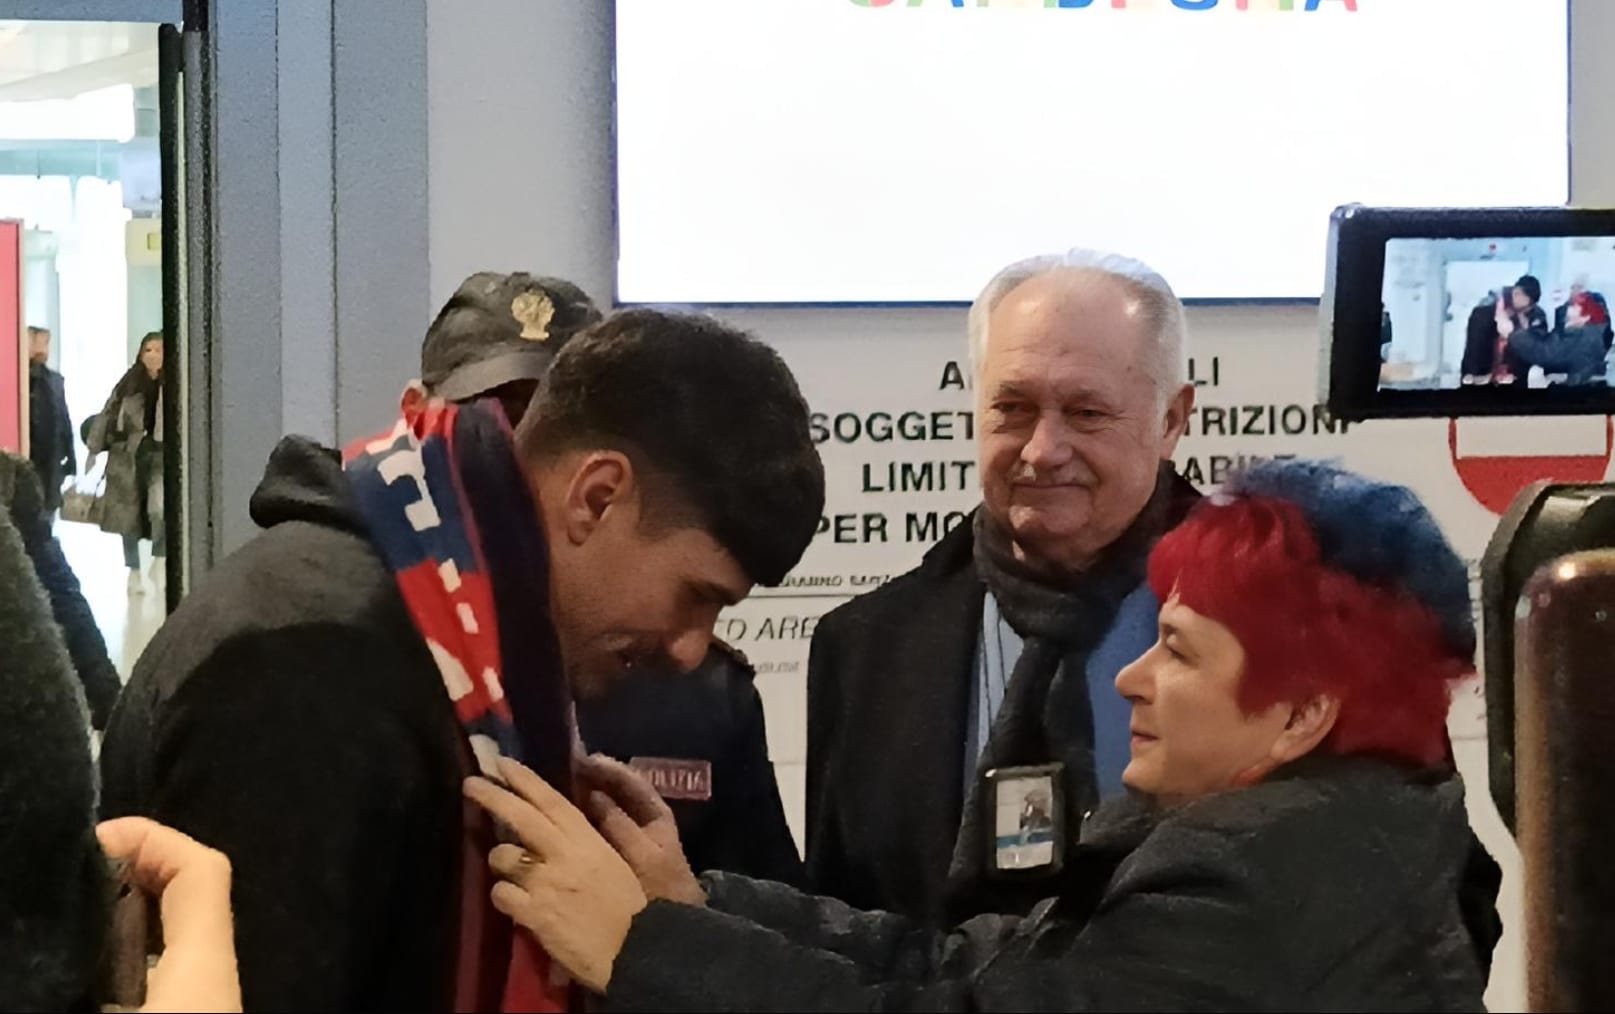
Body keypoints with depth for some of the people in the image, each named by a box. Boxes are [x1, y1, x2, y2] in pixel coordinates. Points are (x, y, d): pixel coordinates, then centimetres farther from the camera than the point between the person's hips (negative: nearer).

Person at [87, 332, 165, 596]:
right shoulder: (128, 384, 6)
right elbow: (107, 416, 10)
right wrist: (94, 450, 7)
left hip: (162, 455, -2)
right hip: (128, 455, 2)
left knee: (160, 508, -20)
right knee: (129, 513, 6)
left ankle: (159, 558, 2)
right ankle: (134, 572, 17)